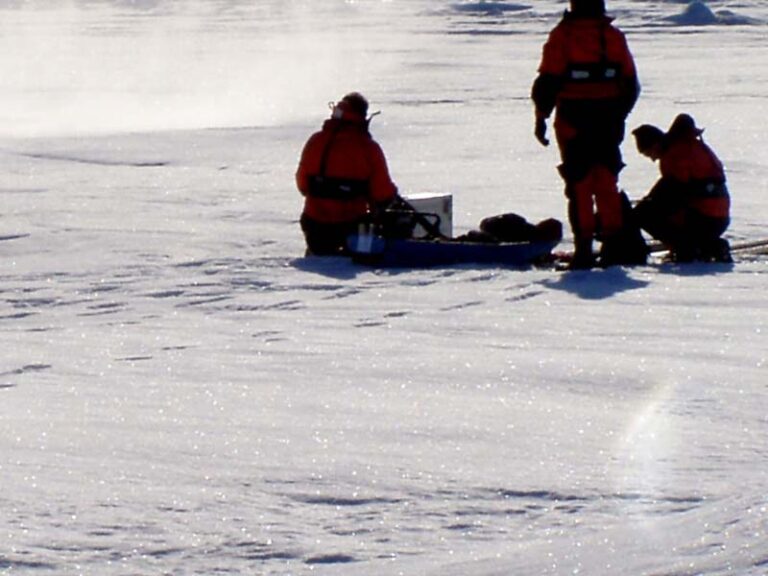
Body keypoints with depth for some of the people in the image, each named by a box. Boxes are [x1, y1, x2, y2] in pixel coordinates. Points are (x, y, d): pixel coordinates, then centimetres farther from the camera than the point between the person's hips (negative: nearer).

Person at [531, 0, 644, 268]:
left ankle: (584, 248, -2)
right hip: (608, 122, 4)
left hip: (573, 122, -4)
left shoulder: (563, 35, -9)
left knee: (579, 184, 1)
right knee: (607, 183, 12)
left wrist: (541, 117, 0)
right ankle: (614, 243, 8)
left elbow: (548, 81, -10)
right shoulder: (614, 35, 5)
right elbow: (631, 83, 10)